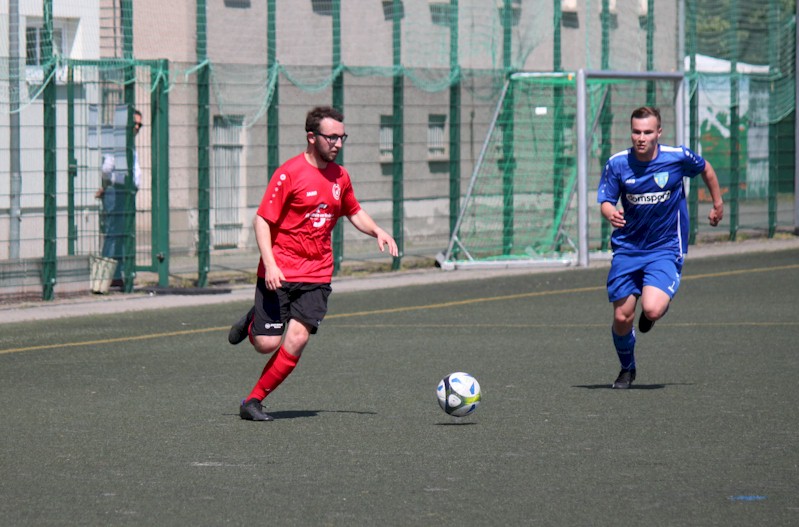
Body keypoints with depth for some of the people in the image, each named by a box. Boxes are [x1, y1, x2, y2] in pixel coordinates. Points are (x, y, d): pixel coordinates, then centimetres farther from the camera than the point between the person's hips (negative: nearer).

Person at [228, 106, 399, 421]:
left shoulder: (339, 176, 10)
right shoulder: (289, 173, -10)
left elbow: (354, 212, 28)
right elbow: (262, 220, -10)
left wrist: (377, 232, 9)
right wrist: (270, 265, -21)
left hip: (316, 276, 4)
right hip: (279, 274, -4)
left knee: (297, 338, -13)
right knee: (267, 344, -9)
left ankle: (253, 401, 0)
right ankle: (253, 322, 28)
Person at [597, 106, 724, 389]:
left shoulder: (678, 157, -10)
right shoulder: (617, 163, -8)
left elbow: (706, 169, 10)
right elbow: (605, 202, -4)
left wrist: (718, 203, 21)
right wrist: (611, 213, -28)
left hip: (665, 249, -2)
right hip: (627, 248, 2)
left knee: (652, 310, -22)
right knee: (622, 318, 0)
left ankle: (661, 303, 18)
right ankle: (627, 368, 30)